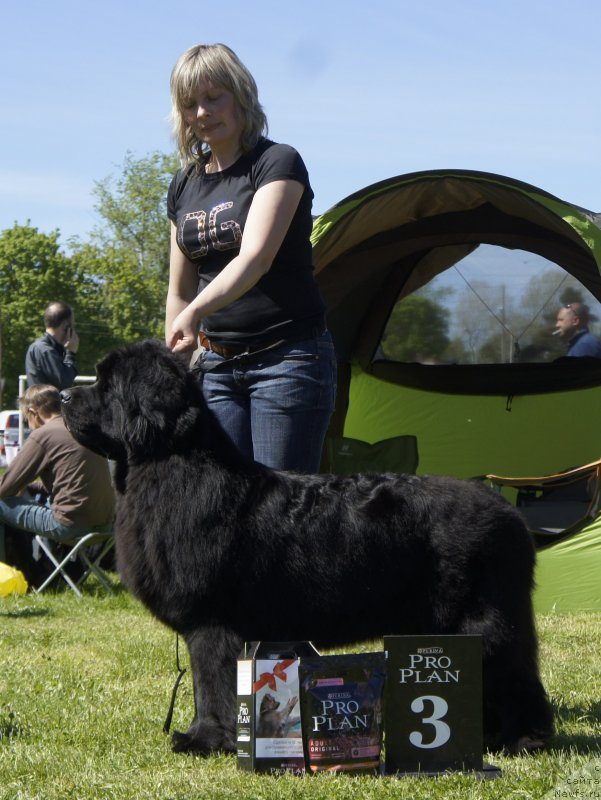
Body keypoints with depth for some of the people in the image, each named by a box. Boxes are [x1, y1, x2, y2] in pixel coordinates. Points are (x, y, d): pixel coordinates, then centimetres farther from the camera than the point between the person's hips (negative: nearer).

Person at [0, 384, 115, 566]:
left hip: (71, 525, -9)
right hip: (104, 522, 9)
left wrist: (20, 487, 18)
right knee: (39, 498, 32)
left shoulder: (42, 435, -9)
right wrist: (28, 486, 24)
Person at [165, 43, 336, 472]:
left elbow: (256, 257, -23)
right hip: (217, 364, 6)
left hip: (288, 357, -6)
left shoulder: (277, 162, -7)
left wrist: (197, 311, -37)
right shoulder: (185, 184, 13)